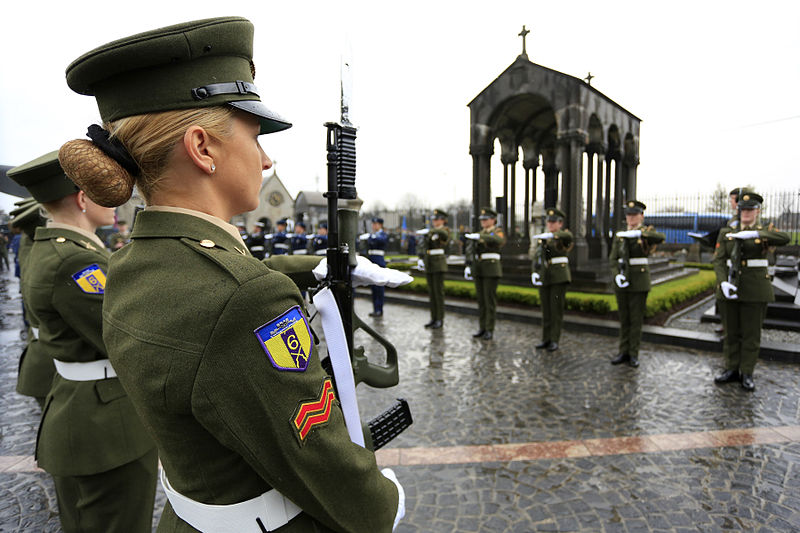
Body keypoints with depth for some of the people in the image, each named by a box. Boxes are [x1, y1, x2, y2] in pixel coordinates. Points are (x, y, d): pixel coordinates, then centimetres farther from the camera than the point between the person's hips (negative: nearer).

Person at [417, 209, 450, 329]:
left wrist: (428, 231, -42)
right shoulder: (428, 232, 15)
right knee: (431, 292, 9)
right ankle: (434, 318, 16)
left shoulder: (446, 230, -5)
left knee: (439, 292, -5)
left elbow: (443, 233, -31)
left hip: (439, 264, -7)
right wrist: (420, 259, -3)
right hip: (428, 264, 7)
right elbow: (423, 247, 11)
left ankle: (440, 320, 3)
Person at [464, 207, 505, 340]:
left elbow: (499, 240, -28)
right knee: (481, 299, 8)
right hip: (478, 270, 6)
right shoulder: (481, 233, 16)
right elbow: (471, 251, 15)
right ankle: (482, 328, 16)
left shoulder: (498, 232, -3)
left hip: (492, 269, -6)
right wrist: (468, 266, 4)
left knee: (490, 300, -5)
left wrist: (479, 236, -34)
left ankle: (490, 330, 3)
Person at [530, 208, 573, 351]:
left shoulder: (563, 235, -2)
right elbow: (535, 257, 11)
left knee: (557, 309, -3)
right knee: (545, 309, 8)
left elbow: (568, 236, -27)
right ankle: (546, 339, 16)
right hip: (544, 277, 5)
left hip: (559, 276, -4)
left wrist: (550, 235, -37)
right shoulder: (541, 238, 12)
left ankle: (554, 341, 5)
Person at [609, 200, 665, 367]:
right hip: (622, 282, 3)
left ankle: (634, 354, 13)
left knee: (636, 319, 2)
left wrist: (637, 233, -33)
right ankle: (624, 352, 19)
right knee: (623, 319, 10)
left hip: (639, 282, -3)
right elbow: (613, 259, 5)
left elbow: (661, 237, -24)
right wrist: (617, 275, -11)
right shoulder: (619, 235, 10)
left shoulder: (646, 232, -1)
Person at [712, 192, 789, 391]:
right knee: (731, 332, 10)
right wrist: (723, 282, -18)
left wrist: (752, 233, -30)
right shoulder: (726, 233, 6)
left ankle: (747, 374, 15)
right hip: (731, 288, 2)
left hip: (755, 290, -2)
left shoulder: (765, 231, 2)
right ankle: (732, 370, 21)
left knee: (751, 333, 5)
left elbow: (784, 238, -21)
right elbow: (718, 260, -3)